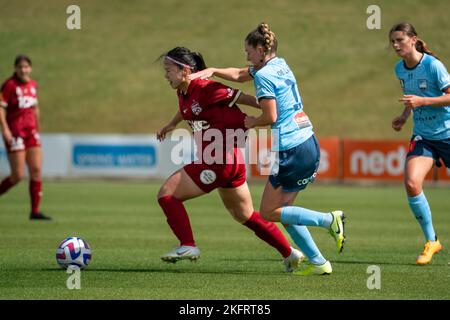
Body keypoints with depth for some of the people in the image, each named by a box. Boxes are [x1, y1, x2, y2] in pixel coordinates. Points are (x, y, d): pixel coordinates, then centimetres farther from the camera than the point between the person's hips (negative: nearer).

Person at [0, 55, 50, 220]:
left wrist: (37, 129, 22)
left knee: (36, 170, 0)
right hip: (15, 132, -6)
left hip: (31, 131, 6)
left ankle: (35, 211, 4)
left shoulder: (33, 85, 10)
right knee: (18, 175, -8)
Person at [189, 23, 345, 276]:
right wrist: (212, 71, 30)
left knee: (269, 212, 0)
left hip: (292, 151, -9)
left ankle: (330, 220, -11)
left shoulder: (264, 75, -11)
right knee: (283, 209, 16)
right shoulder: (280, 65, 16)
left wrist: (253, 122, 2)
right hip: (310, 144, 9)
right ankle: (318, 262, 10)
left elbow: (271, 116, -17)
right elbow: (239, 75, 32)